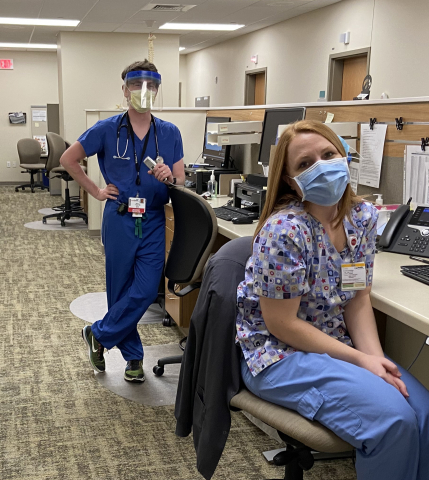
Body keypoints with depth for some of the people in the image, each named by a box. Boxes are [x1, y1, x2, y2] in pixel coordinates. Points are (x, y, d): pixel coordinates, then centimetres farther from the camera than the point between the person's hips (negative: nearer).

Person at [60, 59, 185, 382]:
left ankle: (99, 335, 20)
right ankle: (134, 357, 25)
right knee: (121, 291, 6)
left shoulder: (170, 133, 3)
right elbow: (68, 159, 5)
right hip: (120, 220, -2)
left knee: (146, 290, -4)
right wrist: (95, 191, 1)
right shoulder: (107, 130, -3)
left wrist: (169, 178, -19)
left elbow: (181, 179, 3)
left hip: (153, 222, 2)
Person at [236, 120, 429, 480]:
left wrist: (375, 357, -14)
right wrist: (361, 360, -18)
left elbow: (358, 301, 3)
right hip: (281, 354, -6)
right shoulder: (284, 230, -22)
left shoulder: (363, 216, -1)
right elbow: (281, 323, -19)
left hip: (339, 346, 7)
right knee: (393, 419, -22)